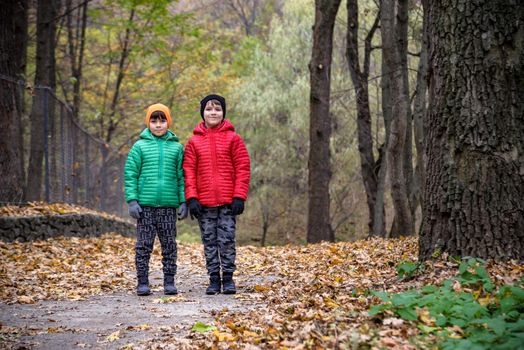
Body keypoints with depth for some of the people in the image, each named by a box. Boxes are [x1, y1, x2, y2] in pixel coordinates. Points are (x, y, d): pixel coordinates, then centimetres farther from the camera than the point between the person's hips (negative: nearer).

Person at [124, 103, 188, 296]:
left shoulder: (177, 147, 7)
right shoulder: (140, 146, 3)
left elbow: (182, 177, 7)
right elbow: (130, 175, 1)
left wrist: (183, 201, 0)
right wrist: (132, 200, -7)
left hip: (169, 205, 1)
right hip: (145, 205, -1)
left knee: (169, 245, 6)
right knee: (143, 245, 2)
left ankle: (169, 282, 12)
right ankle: (142, 282, 7)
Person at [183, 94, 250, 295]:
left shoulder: (232, 138, 2)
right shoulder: (194, 141, 6)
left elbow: (243, 168, -1)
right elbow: (188, 171, 4)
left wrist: (239, 196, -8)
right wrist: (191, 198, -6)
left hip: (228, 202, -2)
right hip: (204, 203, 2)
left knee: (227, 240, -2)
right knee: (209, 242, 7)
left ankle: (228, 278, 8)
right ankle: (214, 279, 13)